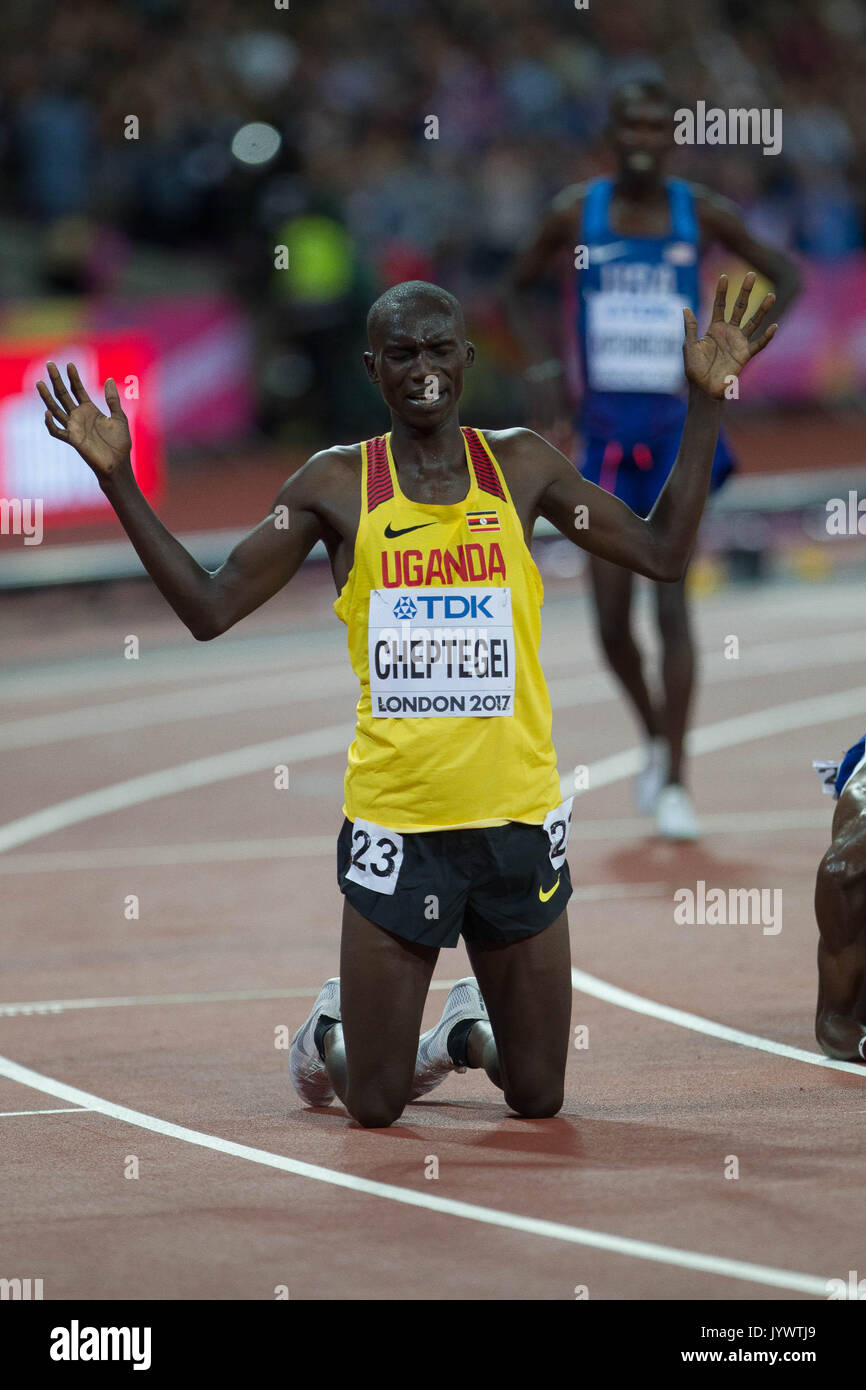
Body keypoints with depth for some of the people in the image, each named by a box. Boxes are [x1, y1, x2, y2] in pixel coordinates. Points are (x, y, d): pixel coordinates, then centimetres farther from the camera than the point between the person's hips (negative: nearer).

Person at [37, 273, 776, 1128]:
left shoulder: (520, 466, 6)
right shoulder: (338, 484, 1)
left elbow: (661, 553, 11)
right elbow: (211, 609, 2)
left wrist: (703, 404, 6)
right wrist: (118, 480, -5)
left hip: (519, 817, 2)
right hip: (394, 821, -2)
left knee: (538, 1098, 6)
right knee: (373, 1106, 1)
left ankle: (466, 1030, 39)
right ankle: (331, 1029, 35)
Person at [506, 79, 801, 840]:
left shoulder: (701, 214, -4)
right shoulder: (576, 213, -1)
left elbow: (785, 275, 6)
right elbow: (521, 287, 14)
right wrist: (542, 367, -1)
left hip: (679, 426, -2)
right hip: (606, 433, 2)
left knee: (672, 600, -13)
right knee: (612, 621, 4)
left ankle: (675, 782, -7)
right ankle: (655, 739, 33)